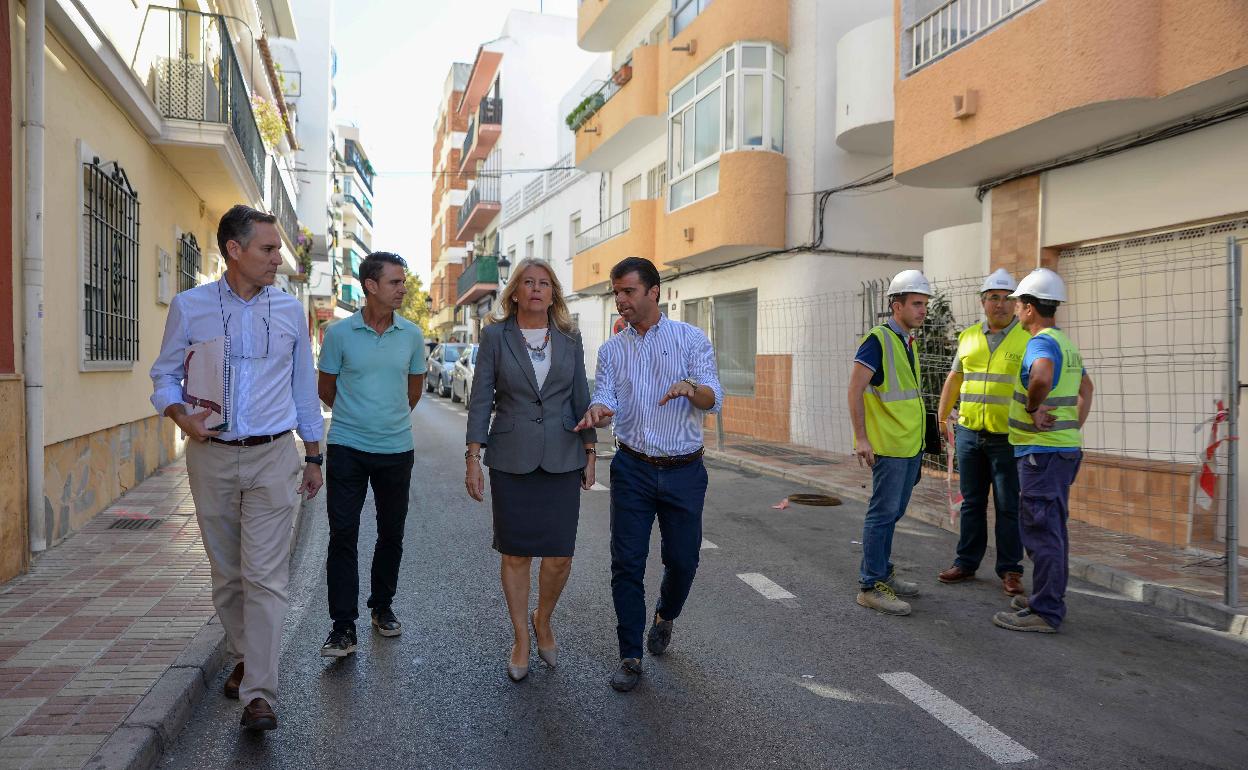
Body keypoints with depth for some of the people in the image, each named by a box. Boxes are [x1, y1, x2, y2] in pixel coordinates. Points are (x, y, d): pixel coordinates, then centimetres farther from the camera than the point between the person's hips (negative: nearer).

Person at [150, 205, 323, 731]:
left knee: (265, 576, -7)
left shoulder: (290, 310, 5)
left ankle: (259, 693, -3)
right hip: (212, 457, 1)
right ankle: (245, 657, 33)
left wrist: (313, 456, 12)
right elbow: (164, 374, 8)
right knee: (227, 572, 13)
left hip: (274, 457, -1)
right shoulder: (189, 307, 2)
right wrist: (181, 415, -14)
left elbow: (304, 387, 11)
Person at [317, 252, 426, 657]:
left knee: (391, 534, 12)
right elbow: (325, 388, 7)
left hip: (396, 449, 2)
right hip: (347, 448, -2)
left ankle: (382, 607, 30)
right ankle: (343, 627, 5)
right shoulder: (339, 333, -5)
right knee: (342, 536, -3)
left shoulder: (412, 335, 2)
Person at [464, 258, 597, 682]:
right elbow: (481, 399, 0)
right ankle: (521, 639, 26)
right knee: (516, 553, 6)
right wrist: (473, 457, -5)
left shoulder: (569, 339, 6)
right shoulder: (495, 335, 0)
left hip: (562, 458, 2)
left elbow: (581, 398, 10)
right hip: (511, 458, -1)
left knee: (560, 555, 0)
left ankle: (543, 620, 30)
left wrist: (590, 454, 8)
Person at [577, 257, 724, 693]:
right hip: (633, 469, 2)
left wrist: (691, 387, -33)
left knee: (683, 560, 6)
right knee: (627, 564, 0)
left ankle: (665, 617, 39)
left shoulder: (691, 339, -1)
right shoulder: (612, 350, 8)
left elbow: (713, 400, -10)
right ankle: (630, 657, 14)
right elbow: (605, 399, -3)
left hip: (684, 472, -1)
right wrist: (597, 411, -27)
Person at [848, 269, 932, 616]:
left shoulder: (908, 342, 14)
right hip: (888, 445, -9)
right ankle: (870, 586, 4)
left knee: (893, 513, 17)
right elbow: (855, 390, -19)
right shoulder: (878, 340, -14)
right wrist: (861, 438, -22)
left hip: (910, 444, 9)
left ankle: (883, 573, 29)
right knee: (883, 513, -4)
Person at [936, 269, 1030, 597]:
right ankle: (966, 563, 23)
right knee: (972, 502, 13)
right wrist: (942, 419, 16)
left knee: (1008, 506, 3)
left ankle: (1010, 570, 15)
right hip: (969, 434, 4)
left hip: (1008, 438, -4)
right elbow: (954, 380, 17)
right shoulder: (968, 337, 10)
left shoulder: (1029, 338, -3)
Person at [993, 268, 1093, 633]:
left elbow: (1041, 375, -40)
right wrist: (1076, 425, 24)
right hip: (1065, 447, 10)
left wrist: (1033, 408, -23)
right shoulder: (1066, 342, 16)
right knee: (1052, 528, 17)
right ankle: (1049, 600, 28)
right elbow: (1085, 386, 31)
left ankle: (1045, 613, 0)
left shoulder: (1042, 342, -17)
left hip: (1043, 450, -10)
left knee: (1040, 530, -5)